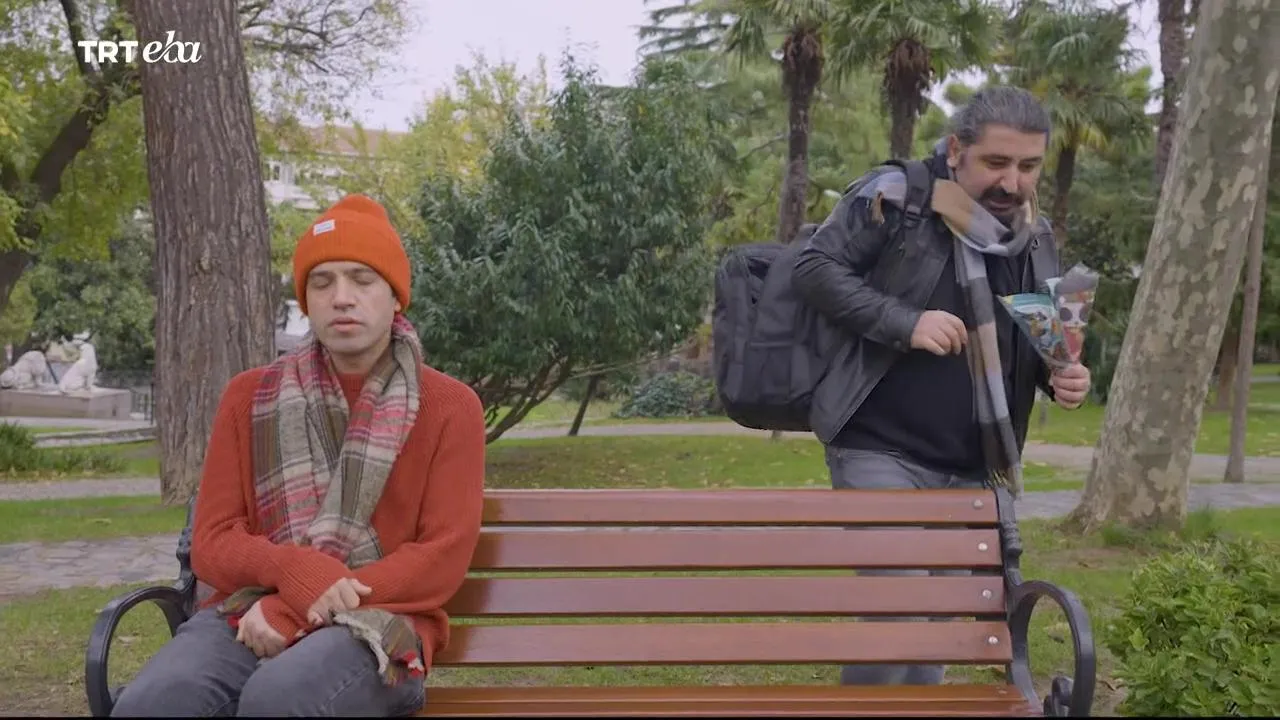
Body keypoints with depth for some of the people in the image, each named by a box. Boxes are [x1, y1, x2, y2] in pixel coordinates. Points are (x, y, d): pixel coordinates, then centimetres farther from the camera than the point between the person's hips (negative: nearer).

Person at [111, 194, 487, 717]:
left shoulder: (449, 407, 4)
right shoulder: (249, 397, 13)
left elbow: (442, 559, -4)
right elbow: (212, 544, 8)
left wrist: (291, 613, -13)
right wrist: (295, 573, -16)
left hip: (380, 624, -2)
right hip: (252, 613, 3)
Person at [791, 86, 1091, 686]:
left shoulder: (1036, 237, 10)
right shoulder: (895, 198, -10)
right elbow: (813, 268, -12)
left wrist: (1061, 376, -3)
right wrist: (905, 323, -21)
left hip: (970, 469, 6)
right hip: (881, 452, -6)